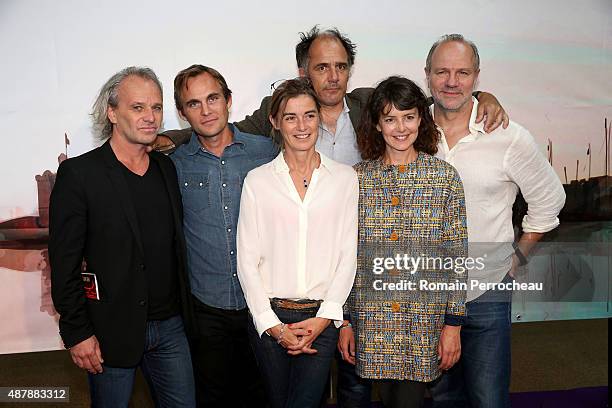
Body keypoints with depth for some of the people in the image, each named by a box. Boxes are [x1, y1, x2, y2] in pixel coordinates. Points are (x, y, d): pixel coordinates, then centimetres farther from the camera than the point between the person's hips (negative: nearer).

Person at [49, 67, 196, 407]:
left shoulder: (167, 167, 7)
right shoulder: (78, 174, -11)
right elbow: (64, 262, -11)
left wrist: (183, 312, 12)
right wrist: (77, 333, -12)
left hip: (171, 326, 5)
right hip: (112, 332, -5)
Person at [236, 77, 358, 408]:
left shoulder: (345, 178, 3)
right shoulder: (257, 180, 1)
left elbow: (348, 254, 2)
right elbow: (247, 260, 0)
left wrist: (324, 318, -6)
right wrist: (273, 325, -6)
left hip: (323, 316, 0)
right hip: (269, 315, 1)